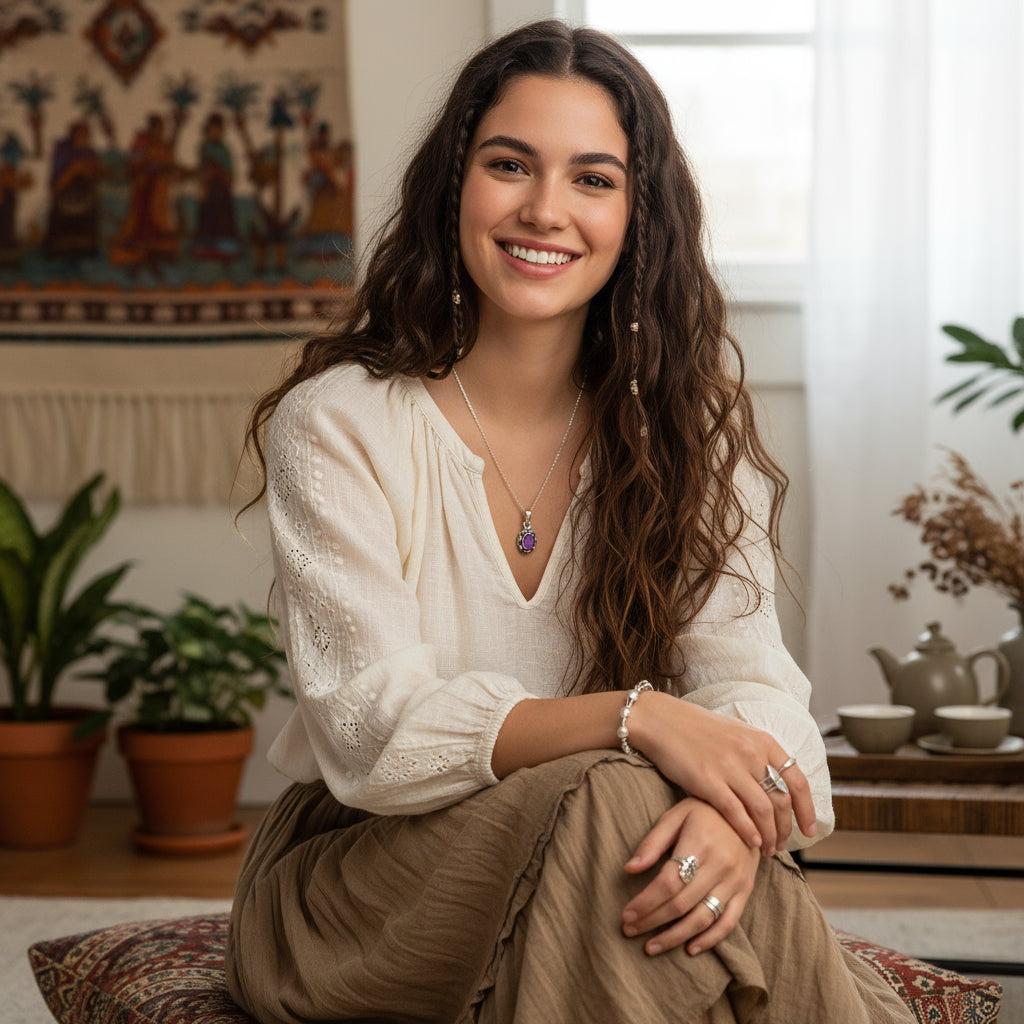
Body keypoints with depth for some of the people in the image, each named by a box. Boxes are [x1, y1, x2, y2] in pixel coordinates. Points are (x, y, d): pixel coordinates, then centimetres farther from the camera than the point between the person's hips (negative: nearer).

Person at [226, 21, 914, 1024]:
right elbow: (373, 732, -18)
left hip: (599, 869, 3)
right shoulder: (333, 427, -9)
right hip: (357, 877, -2)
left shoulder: (683, 427, 3)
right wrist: (633, 718, -34)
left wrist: (733, 808, -34)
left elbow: (752, 682, -9)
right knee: (614, 798, -32)